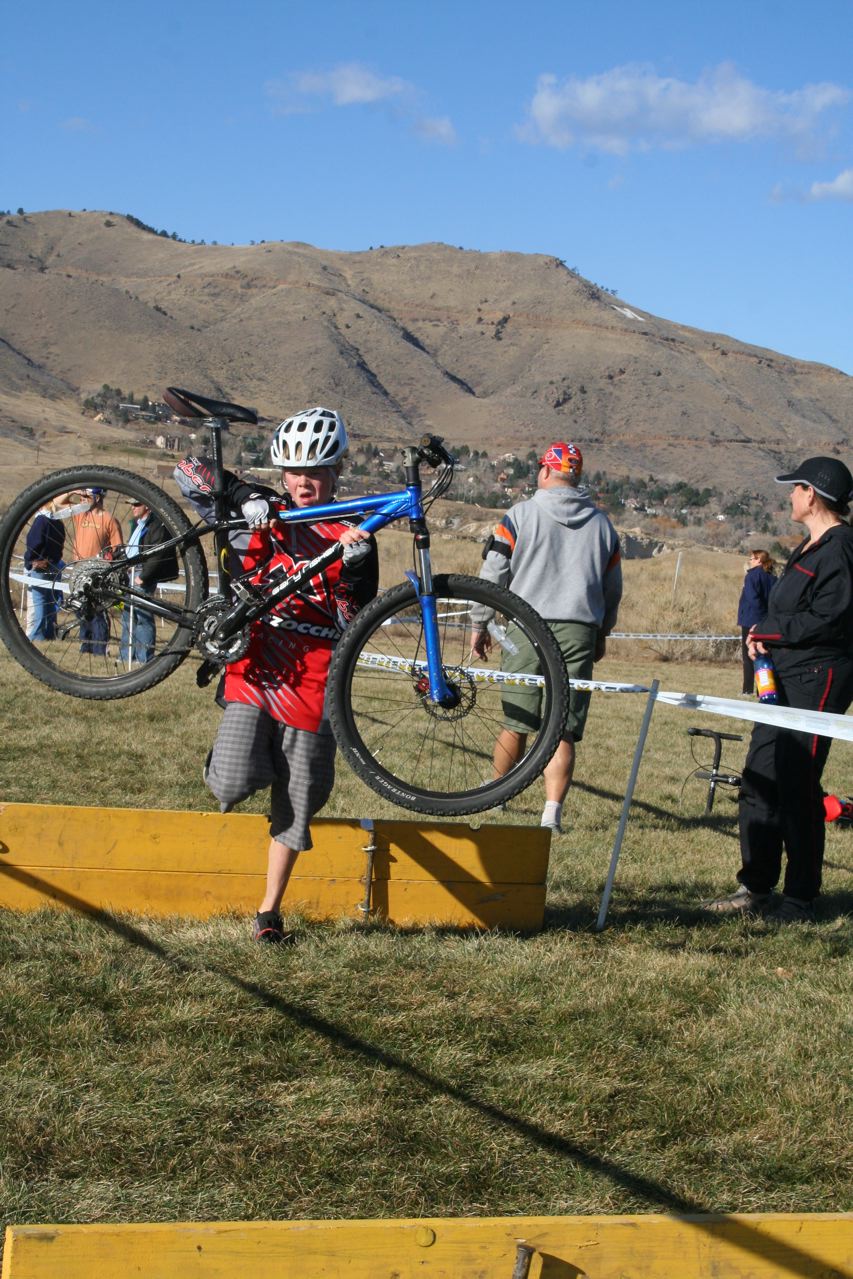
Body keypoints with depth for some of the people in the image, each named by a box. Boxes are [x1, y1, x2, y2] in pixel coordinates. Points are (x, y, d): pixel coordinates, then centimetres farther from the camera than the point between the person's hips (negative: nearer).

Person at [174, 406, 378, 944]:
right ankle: (236, 756, 19)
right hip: (254, 669, 0)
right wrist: (241, 501, -15)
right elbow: (190, 470, 1)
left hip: (310, 682, 0)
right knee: (232, 786, -18)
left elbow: (356, 622, -2)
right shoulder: (266, 514, 5)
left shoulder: (352, 537, 5)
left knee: (296, 805, 4)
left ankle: (270, 910, 20)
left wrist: (356, 563, -19)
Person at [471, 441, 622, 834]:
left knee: (516, 722, 10)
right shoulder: (601, 524, 12)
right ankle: (552, 812, -9)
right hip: (579, 631, 2)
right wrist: (602, 634, 31)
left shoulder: (522, 514, 0)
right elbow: (613, 588, 19)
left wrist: (480, 624, 9)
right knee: (563, 730, 0)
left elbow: (493, 573, -1)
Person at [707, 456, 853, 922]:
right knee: (760, 781, 10)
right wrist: (767, 635, 3)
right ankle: (755, 889, 18)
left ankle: (800, 898, 3)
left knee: (798, 787, -6)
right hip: (785, 677, 10)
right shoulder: (811, 546, 18)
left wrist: (768, 631, -12)